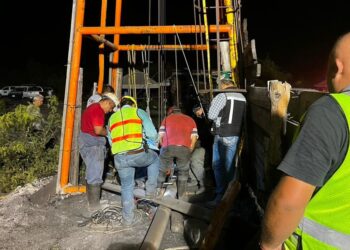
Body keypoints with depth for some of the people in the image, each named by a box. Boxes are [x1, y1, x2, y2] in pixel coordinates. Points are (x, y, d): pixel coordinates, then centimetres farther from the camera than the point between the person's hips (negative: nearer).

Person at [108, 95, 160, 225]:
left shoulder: (112, 117, 23)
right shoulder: (139, 112, 10)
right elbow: (152, 134, 0)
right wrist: (154, 139, 22)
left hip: (119, 158, 4)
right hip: (138, 154, -3)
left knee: (127, 187, 20)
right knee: (154, 158, 29)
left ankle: (128, 218, 28)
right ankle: (150, 189, 25)